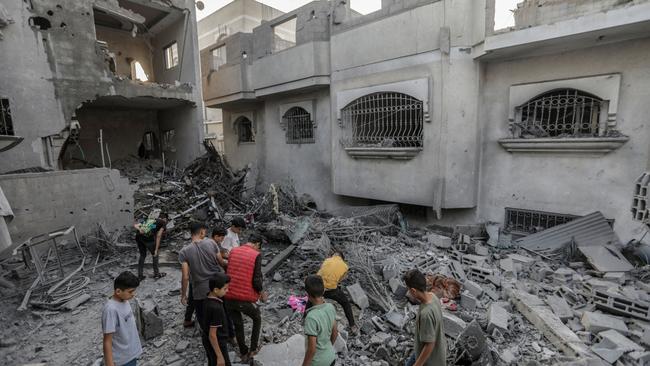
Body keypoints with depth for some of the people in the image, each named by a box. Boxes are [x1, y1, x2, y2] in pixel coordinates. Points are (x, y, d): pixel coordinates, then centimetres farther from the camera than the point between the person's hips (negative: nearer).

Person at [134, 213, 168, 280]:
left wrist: (140, 230, -4)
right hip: (147, 237, -6)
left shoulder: (149, 220, 32)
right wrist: (156, 250, 4)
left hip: (138, 236, 6)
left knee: (142, 255, 25)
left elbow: (135, 225, 17)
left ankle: (140, 275, 30)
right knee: (155, 255, 18)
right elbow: (158, 236, 4)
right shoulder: (163, 223, 15)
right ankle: (156, 273, 30)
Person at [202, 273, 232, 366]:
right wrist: (220, 356, -19)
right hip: (216, 344, -8)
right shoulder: (216, 308, -32)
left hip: (208, 342, 8)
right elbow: (212, 335, -27)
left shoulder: (207, 300, -6)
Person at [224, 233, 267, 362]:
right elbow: (257, 281, -15)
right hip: (246, 299, -4)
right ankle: (253, 349, 31)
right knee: (257, 319, 26)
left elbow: (227, 272, 13)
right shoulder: (256, 255, -11)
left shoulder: (233, 251, 4)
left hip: (229, 297, 4)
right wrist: (262, 293, 4)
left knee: (238, 325, 24)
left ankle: (244, 354, 37)